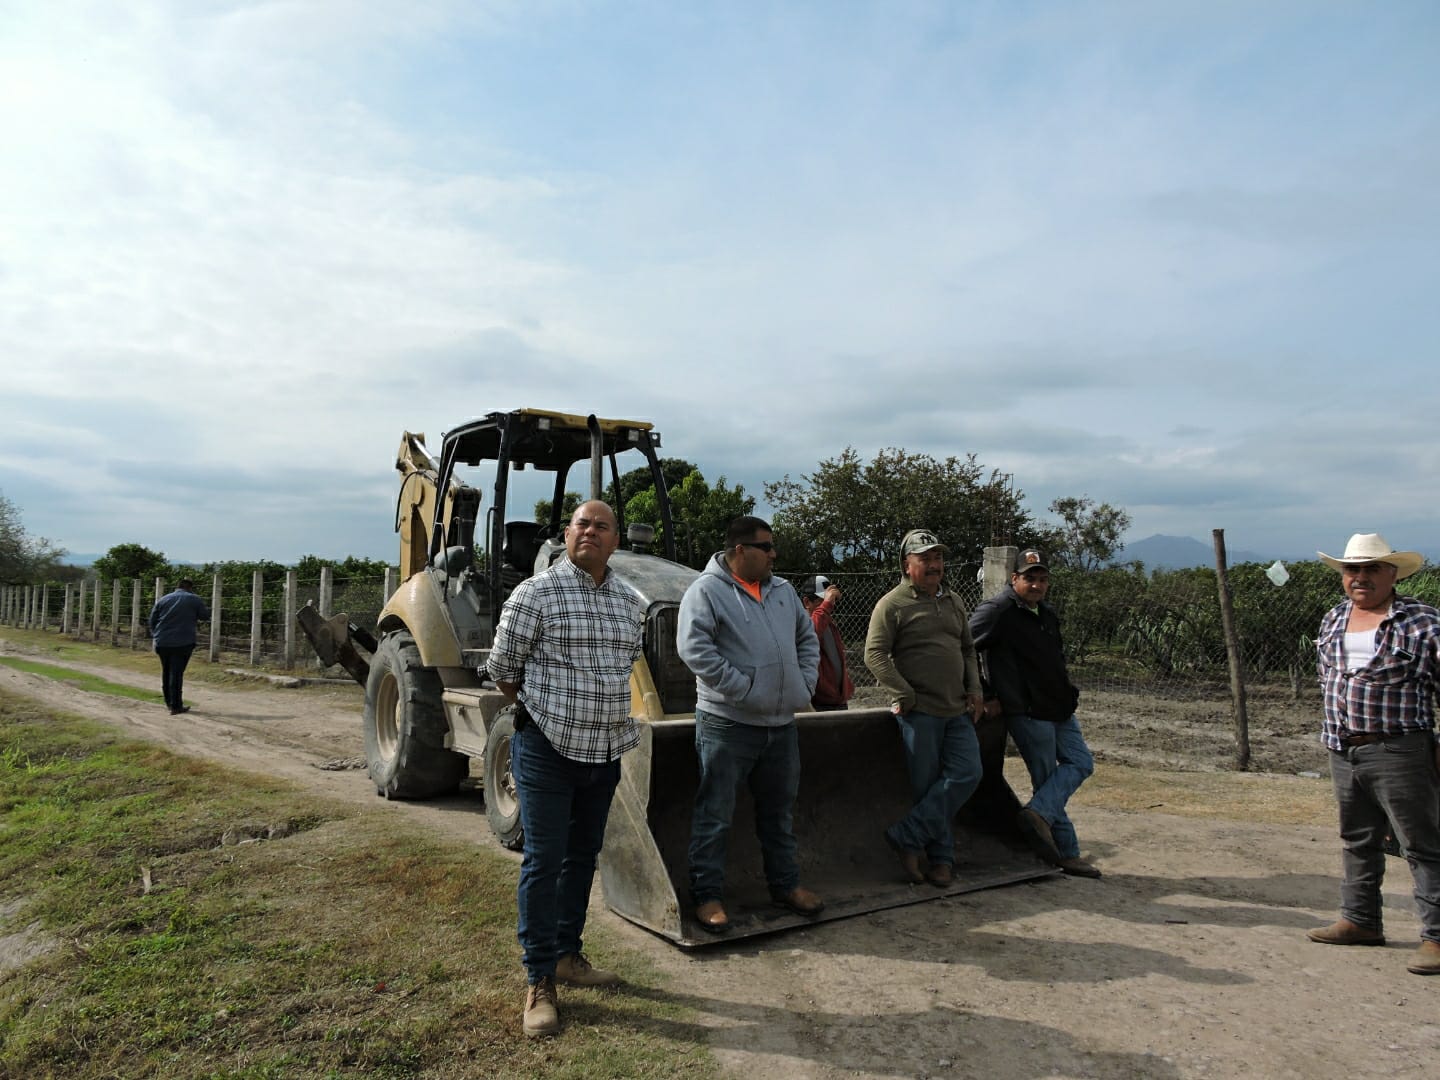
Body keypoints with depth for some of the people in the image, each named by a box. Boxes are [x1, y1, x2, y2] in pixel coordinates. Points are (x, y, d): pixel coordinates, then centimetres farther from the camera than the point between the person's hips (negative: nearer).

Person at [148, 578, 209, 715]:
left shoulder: (162, 600, 9)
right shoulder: (194, 600, -1)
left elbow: (152, 621, 10)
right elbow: (205, 615, 7)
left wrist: (156, 635, 20)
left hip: (163, 643, 4)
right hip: (182, 643, -4)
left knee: (166, 673, 16)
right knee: (177, 673, -3)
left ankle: (169, 702, 24)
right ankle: (175, 706, -2)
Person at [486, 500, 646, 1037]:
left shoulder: (631, 602, 6)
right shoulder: (536, 593, -11)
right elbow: (502, 667, -4)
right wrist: (539, 711, 5)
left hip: (605, 750, 6)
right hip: (547, 749, -6)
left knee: (583, 855, 17)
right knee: (544, 860, 0)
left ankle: (568, 952, 34)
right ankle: (539, 980, 13)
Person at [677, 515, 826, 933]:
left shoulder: (783, 590, 13)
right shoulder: (707, 590, -9)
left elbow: (807, 639, 22)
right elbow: (693, 648, -20)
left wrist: (805, 684, 8)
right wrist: (742, 688, -20)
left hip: (782, 723, 7)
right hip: (728, 724, -7)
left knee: (779, 811, 19)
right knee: (715, 814, 2)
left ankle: (786, 884, 33)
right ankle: (707, 895, 15)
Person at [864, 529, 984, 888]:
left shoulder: (953, 601, 16)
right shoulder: (892, 604, -6)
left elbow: (968, 649, 24)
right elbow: (875, 655, -12)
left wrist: (974, 689, 10)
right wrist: (905, 696, -17)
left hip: (958, 710, 6)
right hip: (919, 711, -6)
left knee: (967, 774, -5)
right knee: (927, 787, -1)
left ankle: (906, 837, 1)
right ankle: (941, 859, 15)